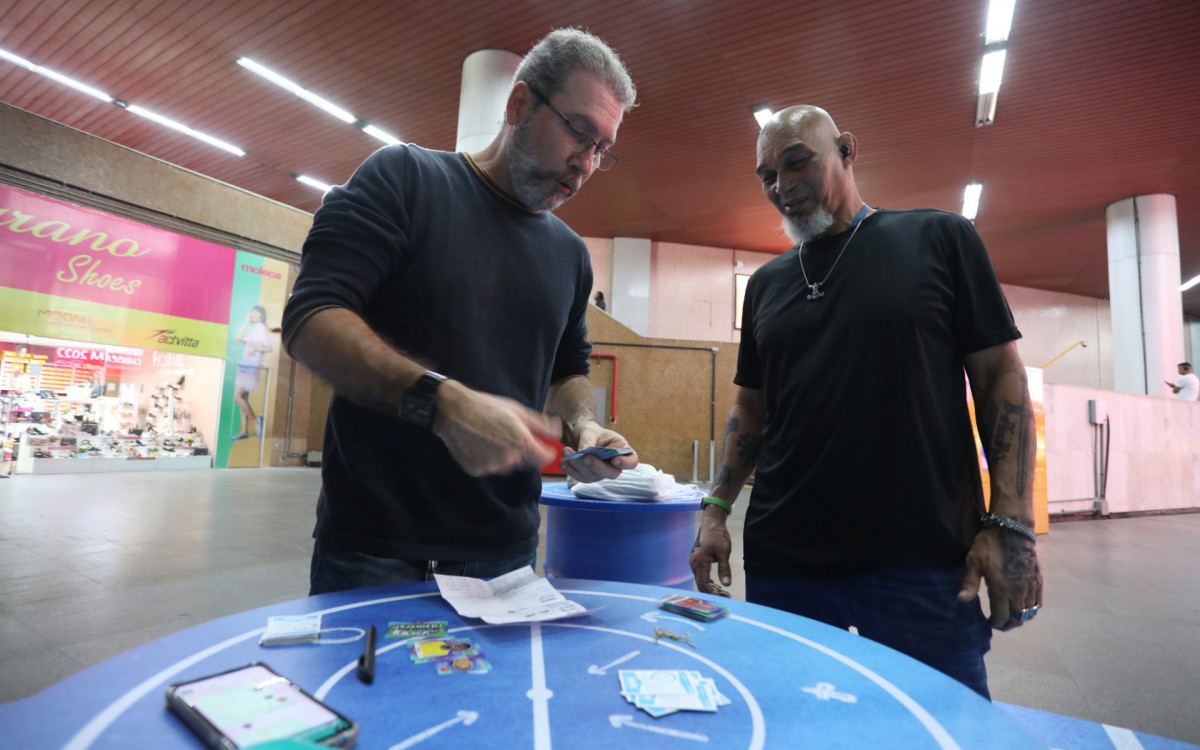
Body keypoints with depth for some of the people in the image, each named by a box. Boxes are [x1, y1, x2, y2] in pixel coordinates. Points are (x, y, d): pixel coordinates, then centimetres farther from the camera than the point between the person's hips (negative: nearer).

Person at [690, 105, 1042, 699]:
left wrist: (1011, 522, -8)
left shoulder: (939, 238, 3)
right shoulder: (767, 283, 13)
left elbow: (1000, 374, 1)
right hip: (781, 564, 3)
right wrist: (716, 508, 5)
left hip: (924, 561, -2)